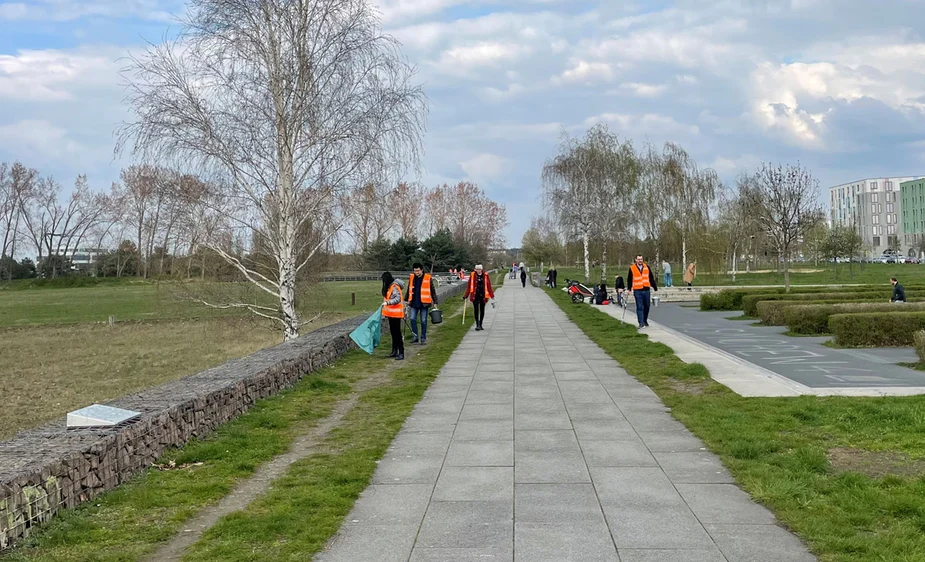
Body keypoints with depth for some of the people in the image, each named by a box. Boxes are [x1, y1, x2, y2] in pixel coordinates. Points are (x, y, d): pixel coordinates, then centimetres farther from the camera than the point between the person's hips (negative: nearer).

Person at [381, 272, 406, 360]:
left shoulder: (395, 287, -18)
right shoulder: (389, 287, 10)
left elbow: (397, 299, -29)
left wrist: (387, 303, -39)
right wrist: (385, 311, 16)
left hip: (396, 313, -9)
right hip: (391, 313, 9)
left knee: (397, 333, -8)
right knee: (393, 332, 16)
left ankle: (401, 353, -6)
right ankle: (394, 351, 25)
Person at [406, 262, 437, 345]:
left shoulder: (428, 278, -5)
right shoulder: (412, 278, 5)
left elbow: (433, 291, 0)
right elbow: (409, 290, 17)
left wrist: (435, 302, -2)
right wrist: (406, 300, 17)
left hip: (424, 304, -3)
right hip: (414, 304, 3)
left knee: (423, 321, 3)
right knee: (412, 319, -3)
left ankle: (423, 339, 12)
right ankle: (415, 336, 8)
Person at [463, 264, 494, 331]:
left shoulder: (485, 275, 1)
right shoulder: (472, 275, -1)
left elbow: (489, 286, 4)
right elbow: (469, 286, 3)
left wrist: (491, 295, 1)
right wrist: (466, 295, 3)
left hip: (483, 295, 2)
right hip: (475, 295, -2)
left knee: (482, 310, 9)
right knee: (476, 310, -7)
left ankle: (480, 325, 21)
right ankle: (477, 324, -6)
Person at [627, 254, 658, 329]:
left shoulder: (646, 267, 8)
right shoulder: (632, 268, 1)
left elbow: (651, 278, 11)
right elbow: (629, 280, 7)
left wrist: (655, 288, 11)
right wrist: (629, 289, 4)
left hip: (646, 290, 3)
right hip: (637, 291, -3)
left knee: (646, 306, 10)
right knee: (639, 307, -5)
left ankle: (645, 321, 27)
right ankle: (641, 323, -5)